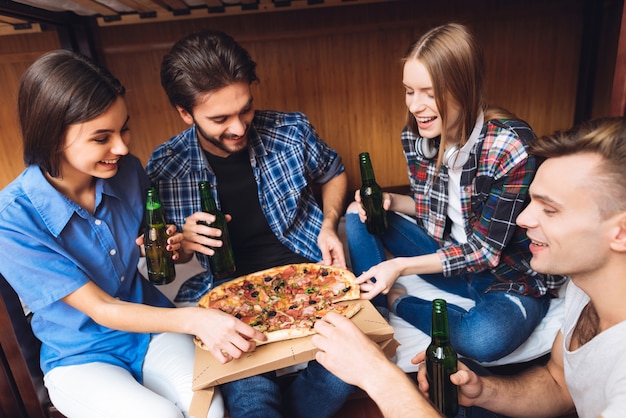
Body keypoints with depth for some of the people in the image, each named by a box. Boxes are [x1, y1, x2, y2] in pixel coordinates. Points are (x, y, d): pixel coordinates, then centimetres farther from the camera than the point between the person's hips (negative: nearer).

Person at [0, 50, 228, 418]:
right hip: (79, 357, -2)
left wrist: (168, 245, -15)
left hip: (150, 325, 3)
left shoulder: (128, 171, -10)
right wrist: (193, 319, -35)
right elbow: (101, 309, -22)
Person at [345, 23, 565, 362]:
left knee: (483, 339, -37)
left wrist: (401, 266, -29)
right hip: (447, 256, 5)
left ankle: (397, 302, -8)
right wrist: (390, 203, -14)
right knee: (359, 214, -5)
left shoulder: (511, 146, -26)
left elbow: (485, 251, -22)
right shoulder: (416, 135, -8)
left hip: (512, 274, -4)